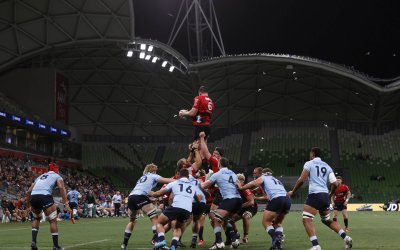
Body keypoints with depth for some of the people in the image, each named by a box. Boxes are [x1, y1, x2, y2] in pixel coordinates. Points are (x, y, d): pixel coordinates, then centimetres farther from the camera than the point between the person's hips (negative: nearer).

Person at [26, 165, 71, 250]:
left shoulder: (40, 176, 35)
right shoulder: (57, 176, 21)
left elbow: (29, 191, 27)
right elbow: (61, 188, 0)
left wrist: (28, 204, 33)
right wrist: (66, 204, -6)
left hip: (33, 197, 5)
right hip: (45, 196, -5)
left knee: (36, 218, 28)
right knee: (53, 221, 6)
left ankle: (33, 242, 15)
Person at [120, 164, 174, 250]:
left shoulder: (143, 177, 34)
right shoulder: (153, 176, 15)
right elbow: (167, 180, 6)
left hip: (131, 197, 7)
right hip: (140, 196, -7)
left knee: (132, 220, 26)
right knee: (155, 218, -7)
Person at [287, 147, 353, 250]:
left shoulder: (309, 164, 3)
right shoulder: (327, 166, 18)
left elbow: (301, 180, -7)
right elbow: (335, 184, 10)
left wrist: (292, 192, 5)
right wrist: (330, 195, 27)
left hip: (315, 195, -7)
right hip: (325, 196, 7)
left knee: (306, 220, -9)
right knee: (327, 220, 25)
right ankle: (346, 237, 14)